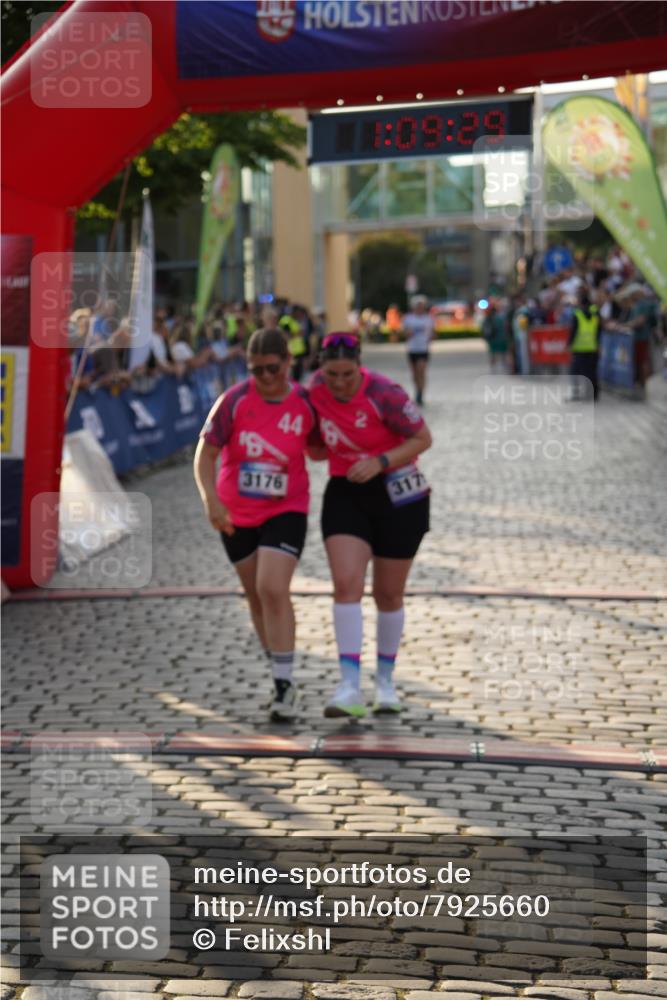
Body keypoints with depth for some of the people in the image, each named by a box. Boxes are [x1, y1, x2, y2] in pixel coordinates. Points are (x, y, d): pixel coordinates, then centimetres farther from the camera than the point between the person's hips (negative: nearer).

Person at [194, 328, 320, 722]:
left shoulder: (305, 404, -7)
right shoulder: (235, 401, -11)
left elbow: (318, 448, 13)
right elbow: (205, 454, -10)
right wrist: (211, 500, -23)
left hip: (285, 511, -2)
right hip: (236, 514, 2)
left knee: (273, 590, -18)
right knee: (256, 596, 13)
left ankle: (285, 685, -11)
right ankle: (281, 675, 32)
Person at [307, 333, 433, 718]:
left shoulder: (383, 392, -21)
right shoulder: (317, 387, -6)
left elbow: (423, 438, -15)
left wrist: (379, 462, -25)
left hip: (397, 495, -3)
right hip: (345, 494, 3)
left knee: (389, 594, 8)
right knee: (346, 583, -15)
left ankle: (386, 681, 27)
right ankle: (350, 686, -17)